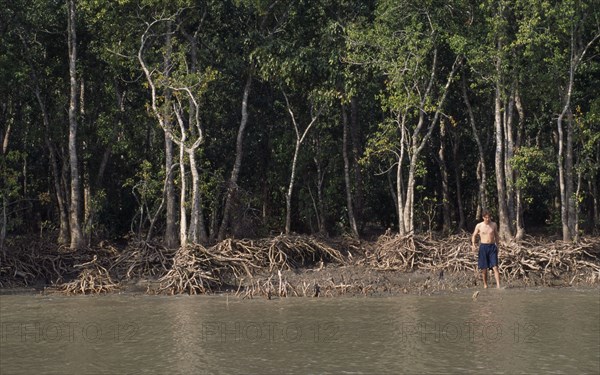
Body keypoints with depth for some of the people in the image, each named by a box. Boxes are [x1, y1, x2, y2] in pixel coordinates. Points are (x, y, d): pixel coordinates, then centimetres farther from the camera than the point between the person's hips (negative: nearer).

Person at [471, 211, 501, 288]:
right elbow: (474, 236, 9)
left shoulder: (494, 225, 5)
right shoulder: (479, 226, 1)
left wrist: (497, 246, 17)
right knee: (484, 268, 4)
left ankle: (498, 285, -16)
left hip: (492, 246, 0)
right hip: (483, 247, 0)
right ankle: (485, 285, 17)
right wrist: (473, 245, -6)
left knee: (495, 267, -10)